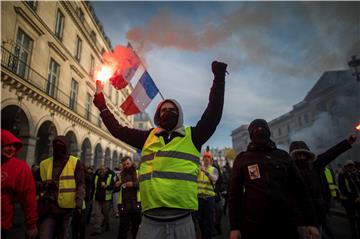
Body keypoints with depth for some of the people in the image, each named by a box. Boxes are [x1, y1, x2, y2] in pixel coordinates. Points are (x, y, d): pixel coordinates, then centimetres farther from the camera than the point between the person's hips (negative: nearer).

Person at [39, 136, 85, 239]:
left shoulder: (75, 163, 0)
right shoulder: (45, 163, 8)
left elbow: (81, 185, -6)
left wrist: (79, 204, -18)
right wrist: (46, 185, -7)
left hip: (68, 208, -1)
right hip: (49, 208, 2)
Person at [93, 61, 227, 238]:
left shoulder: (192, 137, 4)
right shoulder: (148, 137, 11)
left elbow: (213, 114, -4)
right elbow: (117, 129, 15)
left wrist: (219, 77, -3)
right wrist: (100, 100, 18)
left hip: (181, 219, -1)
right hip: (150, 219, 2)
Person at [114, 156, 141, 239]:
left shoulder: (138, 173, 4)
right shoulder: (120, 175, 10)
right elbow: (115, 190, 16)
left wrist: (134, 184, -21)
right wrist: (116, 186, -7)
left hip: (136, 205, -1)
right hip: (124, 205, 1)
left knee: (137, 227, 13)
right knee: (123, 228, 3)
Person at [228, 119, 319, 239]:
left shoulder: (283, 155, 8)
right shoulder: (242, 158, 2)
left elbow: (300, 188, 9)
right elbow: (234, 192, 0)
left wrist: (310, 221, 4)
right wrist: (234, 226, -5)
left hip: (286, 223, 2)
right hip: (254, 225, -1)